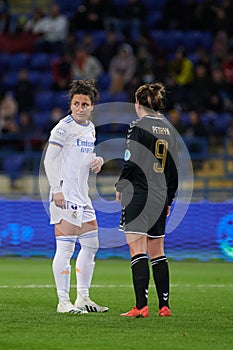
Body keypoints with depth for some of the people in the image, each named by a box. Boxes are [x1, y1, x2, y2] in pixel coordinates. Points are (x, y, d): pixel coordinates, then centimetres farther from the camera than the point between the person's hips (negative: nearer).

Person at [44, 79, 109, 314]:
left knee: (91, 245, 11)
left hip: (82, 196, 9)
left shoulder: (90, 128, 16)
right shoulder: (64, 127, -9)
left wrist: (97, 161, 6)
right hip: (64, 196, -9)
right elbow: (49, 159, -13)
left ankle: (83, 298, 18)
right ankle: (63, 301, -6)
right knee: (66, 247, -9)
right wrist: (56, 189, -20)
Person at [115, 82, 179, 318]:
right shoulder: (169, 129, 12)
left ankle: (141, 306, -15)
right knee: (157, 252, 13)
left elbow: (131, 162, -13)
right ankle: (164, 305, 13)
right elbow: (174, 168, 15)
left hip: (137, 194, -7)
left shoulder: (138, 127, -9)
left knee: (137, 250, -9)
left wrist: (120, 187, 2)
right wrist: (169, 199, 22)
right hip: (159, 197, 7)